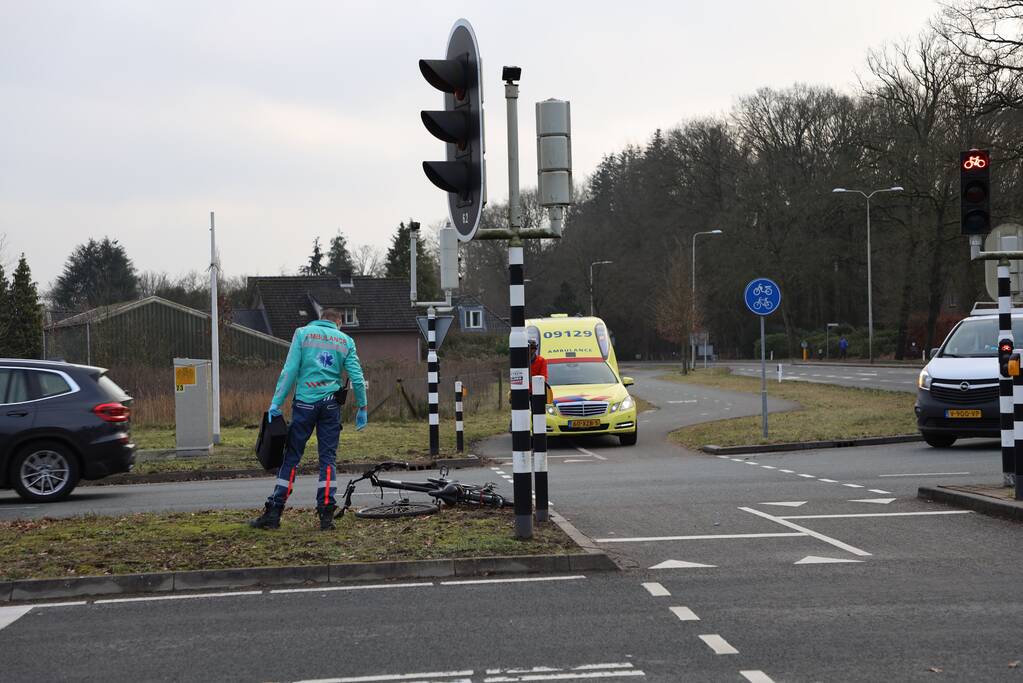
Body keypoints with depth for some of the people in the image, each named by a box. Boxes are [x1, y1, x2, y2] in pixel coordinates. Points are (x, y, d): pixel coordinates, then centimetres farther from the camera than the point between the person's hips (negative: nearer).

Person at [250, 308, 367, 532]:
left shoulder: (303, 333, 4)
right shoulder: (345, 340, 8)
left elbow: (290, 370, -4)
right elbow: (356, 377, 3)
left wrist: (276, 402, -4)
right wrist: (362, 408, 12)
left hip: (305, 402, -1)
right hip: (331, 404, 1)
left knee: (291, 457, 2)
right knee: (328, 458, 6)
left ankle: (273, 514, 0)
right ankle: (326, 515, 1)